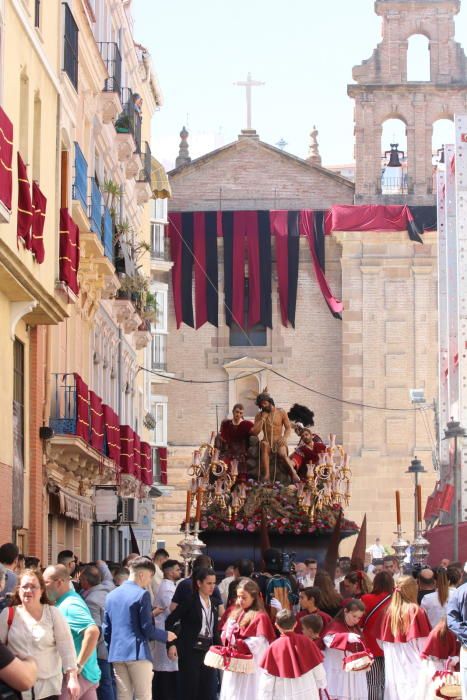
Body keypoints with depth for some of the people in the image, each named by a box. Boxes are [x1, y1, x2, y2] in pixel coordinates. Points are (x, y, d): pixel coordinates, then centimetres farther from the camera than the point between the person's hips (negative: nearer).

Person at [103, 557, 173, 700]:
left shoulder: (111, 595, 13)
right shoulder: (142, 594, -8)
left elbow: (106, 630, 14)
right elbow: (147, 629, -11)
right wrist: (165, 636, 6)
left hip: (116, 654, 7)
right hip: (137, 653, -6)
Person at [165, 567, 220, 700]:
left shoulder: (213, 602, 10)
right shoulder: (189, 601, -7)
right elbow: (169, 621, -8)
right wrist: (171, 644, -17)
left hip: (208, 650, 6)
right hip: (190, 651, -6)